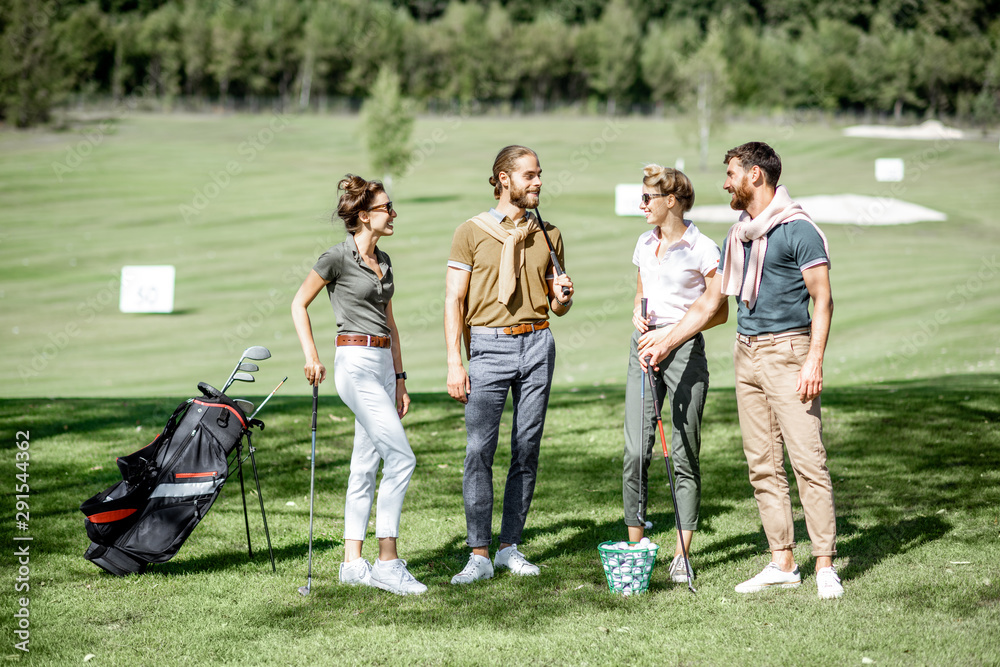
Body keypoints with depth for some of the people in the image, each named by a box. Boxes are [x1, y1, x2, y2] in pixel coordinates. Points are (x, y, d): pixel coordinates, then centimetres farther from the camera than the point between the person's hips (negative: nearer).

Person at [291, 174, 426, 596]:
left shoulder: (382, 262, 14)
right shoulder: (337, 258, -8)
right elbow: (299, 304, 1)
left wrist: (399, 378, 18)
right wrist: (311, 355, -5)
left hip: (383, 365, 8)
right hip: (356, 364, -8)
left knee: (365, 466, 8)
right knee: (401, 457, -15)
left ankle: (353, 562, 13)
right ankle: (388, 561, -11)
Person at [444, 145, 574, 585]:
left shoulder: (548, 235, 14)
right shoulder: (472, 232, 3)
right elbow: (454, 300, 0)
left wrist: (562, 296, -5)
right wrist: (454, 362, -9)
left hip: (537, 345, 4)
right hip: (489, 346, -3)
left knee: (527, 450, 4)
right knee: (479, 451, -10)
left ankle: (510, 547, 13)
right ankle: (479, 556, -7)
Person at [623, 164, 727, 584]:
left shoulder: (702, 249, -5)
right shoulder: (645, 244, 13)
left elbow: (719, 312, -4)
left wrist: (670, 332, -13)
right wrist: (638, 314, 3)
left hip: (685, 349, -5)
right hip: (644, 346, 5)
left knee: (684, 454, -2)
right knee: (635, 451, -3)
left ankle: (682, 554, 3)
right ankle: (635, 546, 6)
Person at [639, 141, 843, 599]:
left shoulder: (798, 230, -7)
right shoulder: (738, 236, 17)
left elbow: (823, 299, -10)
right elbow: (709, 303, 23)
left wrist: (814, 361, -20)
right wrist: (664, 344, 18)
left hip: (787, 350, -8)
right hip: (746, 355, 8)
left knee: (807, 458, -11)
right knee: (762, 465, 5)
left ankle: (825, 566, -8)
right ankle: (782, 563, 10)